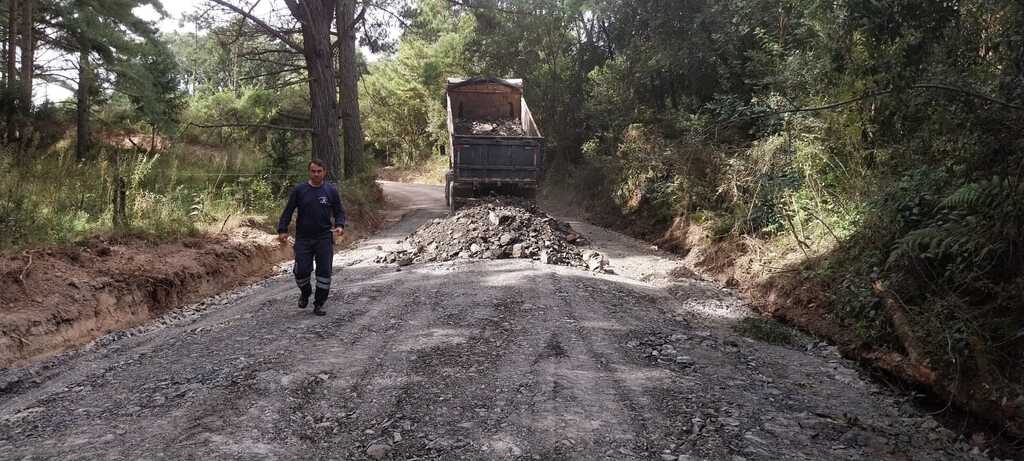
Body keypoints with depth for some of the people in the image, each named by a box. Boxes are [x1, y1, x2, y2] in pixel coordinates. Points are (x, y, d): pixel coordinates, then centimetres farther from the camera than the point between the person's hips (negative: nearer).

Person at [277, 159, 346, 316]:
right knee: (301, 270, -4)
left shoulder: (331, 190, 3)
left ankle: (319, 304, 11)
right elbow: (288, 212, 4)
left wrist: (340, 225, -12)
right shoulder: (299, 190, 1)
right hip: (303, 238, 0)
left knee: (324, 271, -2)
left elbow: (339, 211, 7)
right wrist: (282, 230, -4)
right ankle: (305, 294, 28)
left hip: (324, 238, 0)